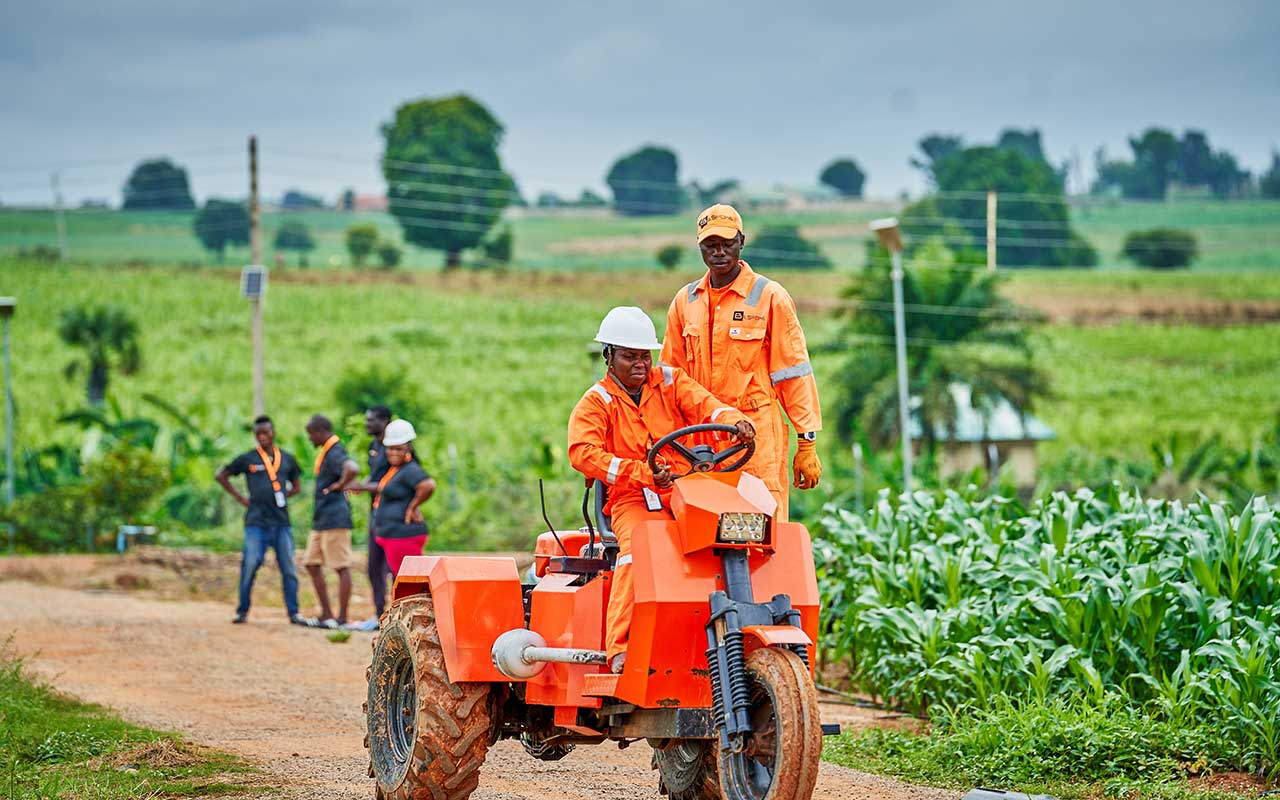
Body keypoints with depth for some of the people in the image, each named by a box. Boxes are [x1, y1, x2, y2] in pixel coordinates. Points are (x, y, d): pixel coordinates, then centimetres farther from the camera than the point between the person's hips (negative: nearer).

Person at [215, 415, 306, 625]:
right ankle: (242, 611, 2)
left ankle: (293, 612, 6)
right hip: (256, 521, -2)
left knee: (288, 567, 1)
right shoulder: (247, 459, 4)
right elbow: (220, 476, 12)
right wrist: (239, 498, 4)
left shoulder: (287, 459, 12)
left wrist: (283, 495, 5)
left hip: (281, 521, 3)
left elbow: (296, 486, 23)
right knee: (250, 564, -8)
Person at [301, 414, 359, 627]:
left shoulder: (335, 453, -17)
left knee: (342, 568, -5)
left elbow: (352, 469, -37)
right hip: (320, 520, 11)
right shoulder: (325, 452, 15)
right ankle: (326, 614, 17)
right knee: (312, 564, 13)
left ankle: (342, 618, -2)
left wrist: (339, 486, -23)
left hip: (335, 520, -11)